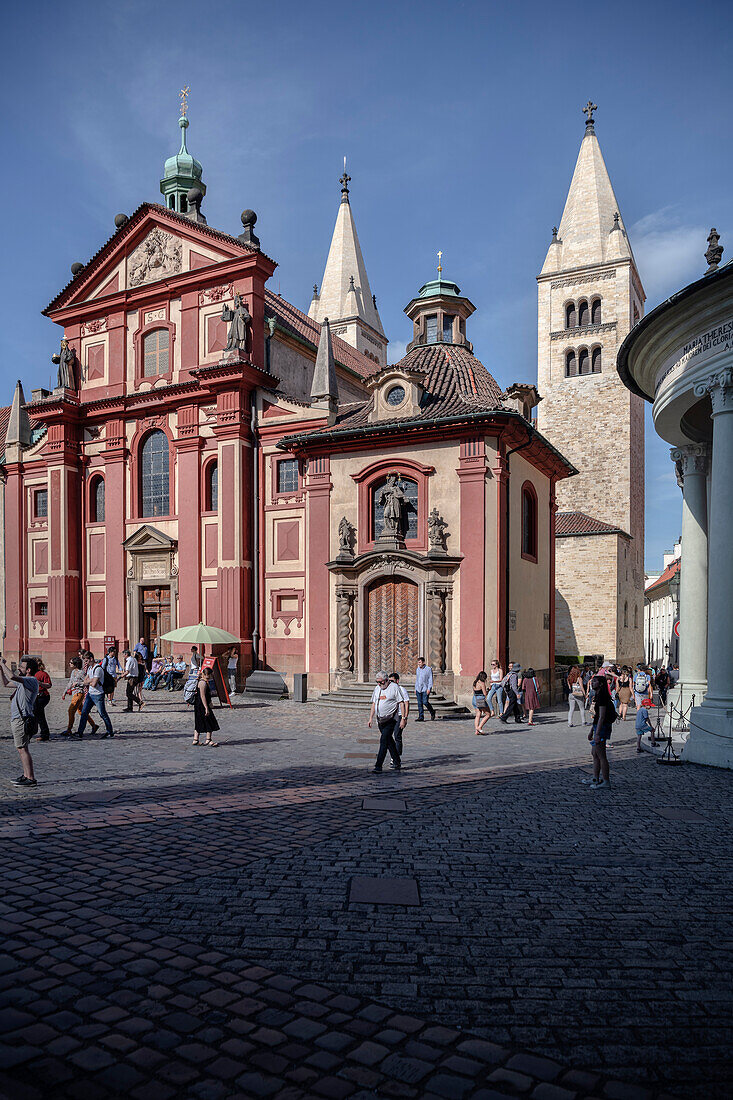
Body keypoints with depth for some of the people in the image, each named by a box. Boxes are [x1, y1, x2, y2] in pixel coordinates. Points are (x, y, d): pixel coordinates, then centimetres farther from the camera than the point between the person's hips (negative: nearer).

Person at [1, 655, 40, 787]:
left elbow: (12, 677, -28)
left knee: (22, 749, -10)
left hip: (22, 720, -10)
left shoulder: (32, 681, -14)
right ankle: (26, 775, 22)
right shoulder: (23, 681, 18)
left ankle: (31, 779, -10)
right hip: (17, 719, 10)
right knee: (21, 749, 15)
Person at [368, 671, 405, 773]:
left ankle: (378, 765, -15)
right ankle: (397, 763, 24)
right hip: (380, 720, 6)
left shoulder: (394, 687, -8)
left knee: (384, 740, -14)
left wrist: (403, 718, -13)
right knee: (389, 742, 12)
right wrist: (370, 718, 10)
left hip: (391, 719, -6)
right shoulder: (377, 689, 11)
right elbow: (374, 704, 16)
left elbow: (401, 703, -8)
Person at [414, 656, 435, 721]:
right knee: (419, 703, 2)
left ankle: (432, 713, 12)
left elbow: (430, 679, -7)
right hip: (418, 689, 6)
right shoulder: (417, 669, 13)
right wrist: (415, 689, 16)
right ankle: (421, 717, 5)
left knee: (425, 702, -12)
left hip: (425, 689, -6)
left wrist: (429, 688, -15)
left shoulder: (428, 669, -5)